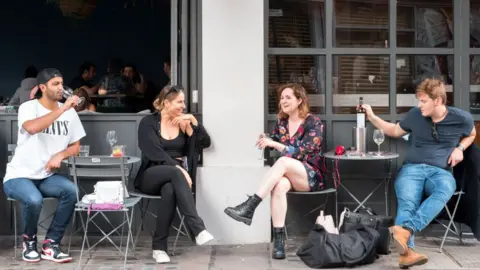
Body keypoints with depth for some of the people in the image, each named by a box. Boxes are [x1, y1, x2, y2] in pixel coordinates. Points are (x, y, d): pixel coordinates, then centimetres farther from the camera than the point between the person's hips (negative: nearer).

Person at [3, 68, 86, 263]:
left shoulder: (69, 112, 3)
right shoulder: (28, 107, -11)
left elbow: (76, 147, 8)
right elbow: (32, 127, -35)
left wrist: (60, 155, -14)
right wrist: (62, 109, -33)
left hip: (47, 177, 4)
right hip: (19, 176, -4)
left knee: (71, 190, -26)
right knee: (34, 200, -34)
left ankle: (50, 245, -12)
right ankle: (29, 241, -1)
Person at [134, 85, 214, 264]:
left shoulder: (184, 123, 12)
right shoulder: (148, 122, 0)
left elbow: (205, 143, 4)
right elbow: (155, 153, -14)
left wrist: (193, 121, -5)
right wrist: (178, 168, -25)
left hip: (175, 175, 3)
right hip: (151, 177, -2)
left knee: (170, 191, -36)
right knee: (175, 173, -38)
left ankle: (159, 247, -32)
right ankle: (198, 229, -46)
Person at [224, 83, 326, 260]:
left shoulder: (314, 124, -7)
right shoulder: (281, 122, 11)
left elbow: (301, 153, -18)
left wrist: (274, 144, -25)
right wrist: (266, 142, -1)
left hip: (312, 176, -4)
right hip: (288, 174, 4)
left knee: (283, 161, -36)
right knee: (279, 185, -36)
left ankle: (249, 207, -43)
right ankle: (278, 240, -43)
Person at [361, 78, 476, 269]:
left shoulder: (462, 118, 4)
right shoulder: (415, 115, 7)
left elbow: (471, 134, 26)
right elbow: (395, 131, 23)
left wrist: (460, 148, 5)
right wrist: (371, 117, 13)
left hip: (441, 172, -1)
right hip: (412, 168, 1)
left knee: (444, 191, -40)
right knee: (407, 203, -34)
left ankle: (405, 230, -53)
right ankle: (407, 252, -54)